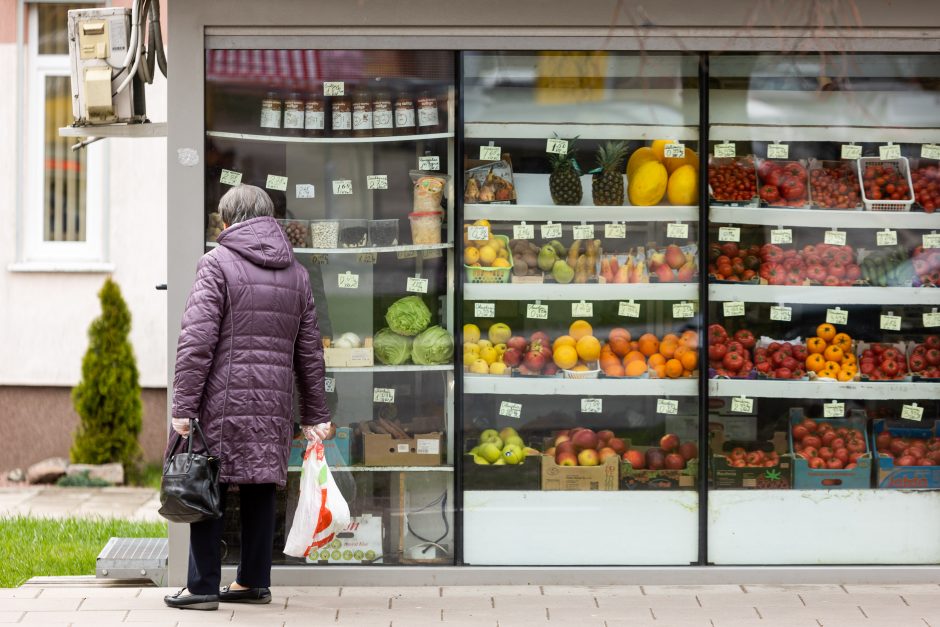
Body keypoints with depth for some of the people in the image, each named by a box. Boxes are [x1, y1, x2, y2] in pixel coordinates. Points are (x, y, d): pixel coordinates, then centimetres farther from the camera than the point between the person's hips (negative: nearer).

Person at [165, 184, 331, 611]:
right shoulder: (296, 273, 16)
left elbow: (197, 340, -10)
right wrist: (314, 414, 20)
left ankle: (203, 587, 0)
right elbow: (309, 350, 17)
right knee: (259, 491, 12)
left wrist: (183, 405, -11)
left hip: (224, 400, -5)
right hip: (274, 404, 5)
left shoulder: (218, 264, -2)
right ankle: (254, 583, 17)